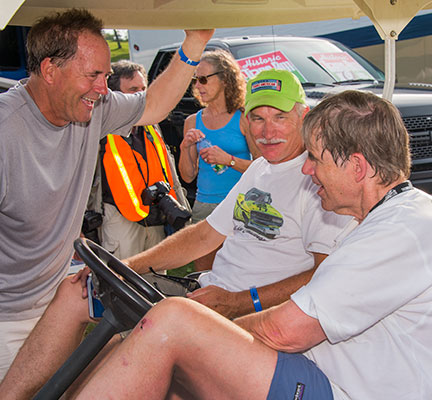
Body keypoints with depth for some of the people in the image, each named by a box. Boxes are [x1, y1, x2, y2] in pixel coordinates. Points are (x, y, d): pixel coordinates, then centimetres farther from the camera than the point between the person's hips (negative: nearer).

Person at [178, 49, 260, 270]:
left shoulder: (243, 119, -2)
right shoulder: (193, 122, 10)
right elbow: (188, 176, 11)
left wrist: (229, 160, -16)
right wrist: (185, 148, -5)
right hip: (204, 206, 4)